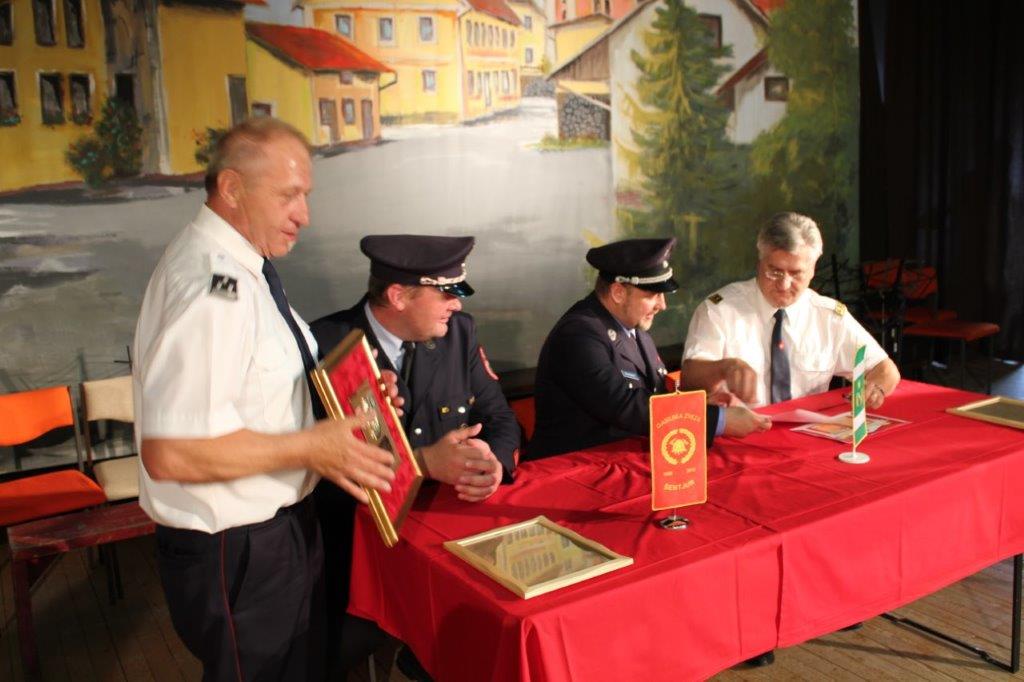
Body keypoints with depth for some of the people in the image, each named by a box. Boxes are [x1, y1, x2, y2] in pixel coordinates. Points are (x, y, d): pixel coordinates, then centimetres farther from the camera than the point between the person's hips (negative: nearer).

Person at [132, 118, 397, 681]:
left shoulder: (241, 267, 5)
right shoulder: (210, 286, -27)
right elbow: (170, 453, -32)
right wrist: (312, 446, -23)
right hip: (236, 553, -9)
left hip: (277, 526, 9)